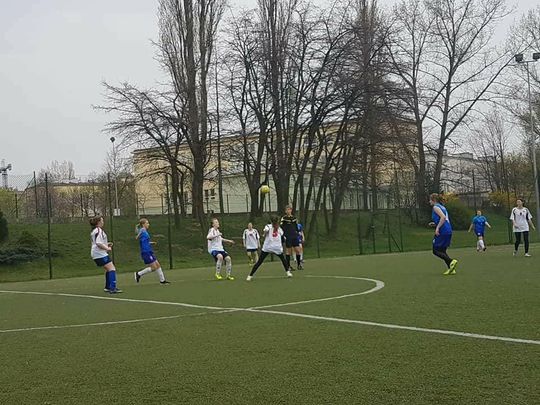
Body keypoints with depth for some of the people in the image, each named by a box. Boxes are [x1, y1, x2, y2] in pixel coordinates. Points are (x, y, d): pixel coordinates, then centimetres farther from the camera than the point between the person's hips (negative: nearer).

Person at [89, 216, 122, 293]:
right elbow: (98, 243, -24)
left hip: (96, 254, 11)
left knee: (108, 269, 19)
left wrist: (106, 244, 17)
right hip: (100, 254, -11)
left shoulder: (94, 231, 18)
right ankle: (113, 288, -22)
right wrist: (107, 248, -14)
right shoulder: (99, 230, -14)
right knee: (112, 269, -14)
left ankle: (108, 287, 25)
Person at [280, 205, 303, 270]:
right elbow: (281, 227, -7)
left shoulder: (294, 218, 10)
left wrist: (297, 233, 15)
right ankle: (288, 266, 8)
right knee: (288, 251, -1)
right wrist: (283, 236, -13)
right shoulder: (284, 218, -4)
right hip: (288, 237, -4)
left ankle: (299, 265, 15)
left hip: (294, 237, 4)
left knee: (298, 250, 2)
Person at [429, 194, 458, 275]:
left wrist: (437, 228, -20)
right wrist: (435, 224, 20)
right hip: (448, 231, 9)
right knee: (442, 251, 14)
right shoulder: (442, 207, 21)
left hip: (442, 232, -9)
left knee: (436, 251, 0)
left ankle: (451, 261, -16)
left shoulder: (436, 207, -6)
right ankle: (451, 269, 5)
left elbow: (443, 217, -20)